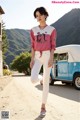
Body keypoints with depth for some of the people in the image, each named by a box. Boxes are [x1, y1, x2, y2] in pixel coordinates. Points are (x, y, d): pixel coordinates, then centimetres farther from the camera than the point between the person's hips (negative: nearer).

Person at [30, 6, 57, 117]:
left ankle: (43, 106, 10)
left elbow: (53, 45, -3)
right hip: (37, 56, 2)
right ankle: (41, 78, 23)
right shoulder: (33, 30, 8)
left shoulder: (52, 29, 1)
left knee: (46, 82, -2)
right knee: (33, 80, -17)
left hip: (48, 56, -2)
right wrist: (32, 59, -2)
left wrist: (51, 58, -14)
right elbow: (33, 46, 6)